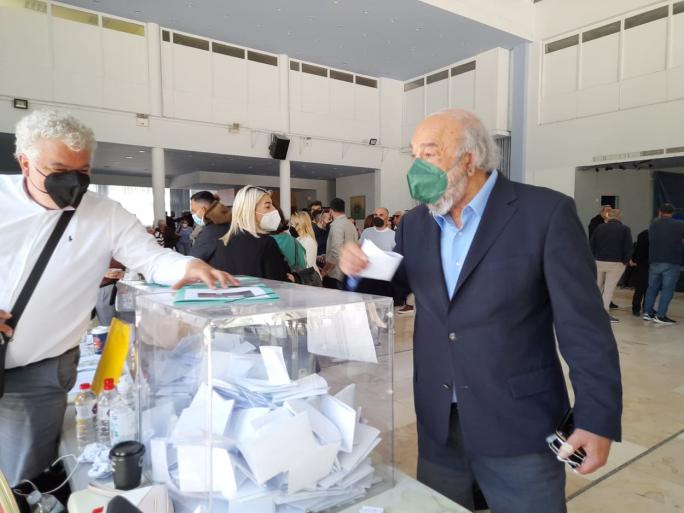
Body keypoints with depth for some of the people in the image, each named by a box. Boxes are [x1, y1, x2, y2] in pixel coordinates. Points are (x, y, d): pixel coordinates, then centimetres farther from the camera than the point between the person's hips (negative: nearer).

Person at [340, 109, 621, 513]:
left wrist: (598, 419, -12)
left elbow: (583, 325, -11)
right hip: (437, 422, 5)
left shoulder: (546, 212, -12)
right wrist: (360, 270, -9)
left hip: (518, 424, -4)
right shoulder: (415, 223, 4)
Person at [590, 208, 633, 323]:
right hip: (616, 263, -3)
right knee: (609, 288, 0)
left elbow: (591, 244, 3)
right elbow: (628, 248, -7)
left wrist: (593, 257, 10)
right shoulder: (625, 229, -3)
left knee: (597, 287, 16)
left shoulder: (599, 227, 3)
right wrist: (626, 261, 4)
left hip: (598, 262, 3)